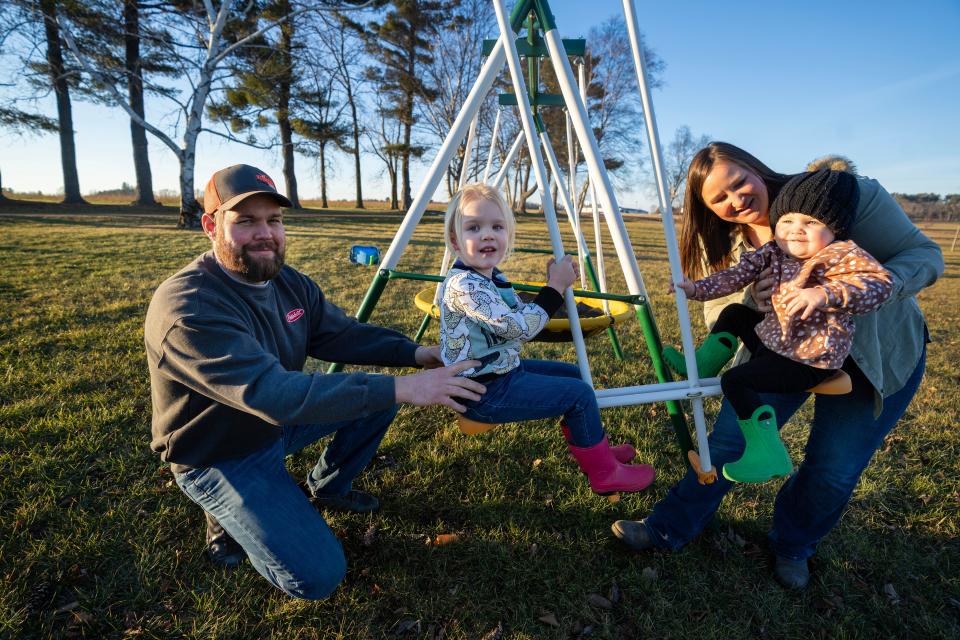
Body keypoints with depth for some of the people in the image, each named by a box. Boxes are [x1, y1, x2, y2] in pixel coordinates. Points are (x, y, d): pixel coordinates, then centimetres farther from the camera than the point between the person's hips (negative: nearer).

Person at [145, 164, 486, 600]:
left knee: (378, 394, 1)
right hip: (219, 456, -7)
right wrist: (400, 389, -43)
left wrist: (414, 353, -16)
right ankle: (229, 518, 11)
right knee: (317, 576, -16)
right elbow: (273, 393, -40)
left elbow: (344, 335, 1)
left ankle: (328, 488, 20)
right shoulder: (186, 307, -31)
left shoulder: (289, 282, -5)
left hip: (278, 419, 8)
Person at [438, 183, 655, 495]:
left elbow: (521, 318, 14)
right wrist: (555, 287, -20)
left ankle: (595, 447, 35)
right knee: (580, 394, -9)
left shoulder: (494, 277, 6)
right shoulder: (463, 285, -25)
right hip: (484, 391, -10)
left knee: (572, 374, 21)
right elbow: (519, 328, -28)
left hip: (502, 369, 10)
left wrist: (554, 284, 2)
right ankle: (604, 474, 9)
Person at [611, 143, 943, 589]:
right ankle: (669, 530, 17)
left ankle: (792, 549, 28)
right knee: (729, 440, -2)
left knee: (834, 472, -2)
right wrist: (752, 300, -32)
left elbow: (925, 256, -19)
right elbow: (718, 315, -8)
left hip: (874, 354, -2)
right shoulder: (720, 242, -10)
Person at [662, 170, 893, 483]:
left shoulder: (842, 255, -20)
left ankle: (766, 455, -13)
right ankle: (702, 367, 23)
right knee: (734, 313, 17)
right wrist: (696, 289, -7)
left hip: (808, 359, -8)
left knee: (735, 380, -18)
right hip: (774, 338, 8)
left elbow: (879, 285, -32)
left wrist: (824, 294, -46)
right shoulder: (775, 251, 1)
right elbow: (737, 275, 2)